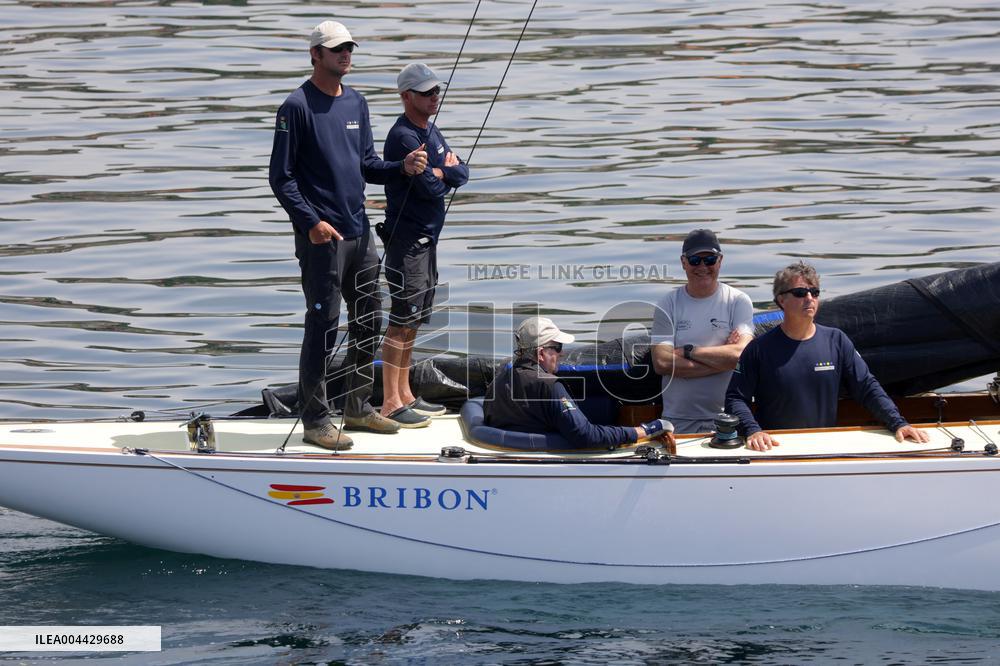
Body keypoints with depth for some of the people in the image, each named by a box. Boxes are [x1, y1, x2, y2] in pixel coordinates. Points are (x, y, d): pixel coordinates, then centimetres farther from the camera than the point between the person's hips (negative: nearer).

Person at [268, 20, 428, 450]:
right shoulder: (297, 107, -9)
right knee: (323, 327, -5)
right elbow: (281, 177, -10)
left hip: (360, 232, 8)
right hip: (321, 237, -8)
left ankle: (358, 409, 26)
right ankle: (315, 420, 2)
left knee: (368, 323, 13)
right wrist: (310, 222, -19)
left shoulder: (356, 104, 13)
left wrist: (402, 167, 0)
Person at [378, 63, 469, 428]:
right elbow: (430, 187, -21)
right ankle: (391, 404, -5)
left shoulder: (431, 131, 14)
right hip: (406, 239, -10)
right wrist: (442, 176, 0)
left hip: (426, 239, 10)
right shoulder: (403, 137, -17)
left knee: (412, 321, 15)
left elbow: (462, 174, 9)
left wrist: (442, 171, -11)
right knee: (401, 321, -7)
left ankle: (405, 395, 22)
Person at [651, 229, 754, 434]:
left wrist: (687, 352, -10)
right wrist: (721, 358, -12)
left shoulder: (738, 302, 1)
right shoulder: (668, 303, 2)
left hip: (727, 418, -1)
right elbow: (661, 363, -9)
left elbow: (741, 354, -14)